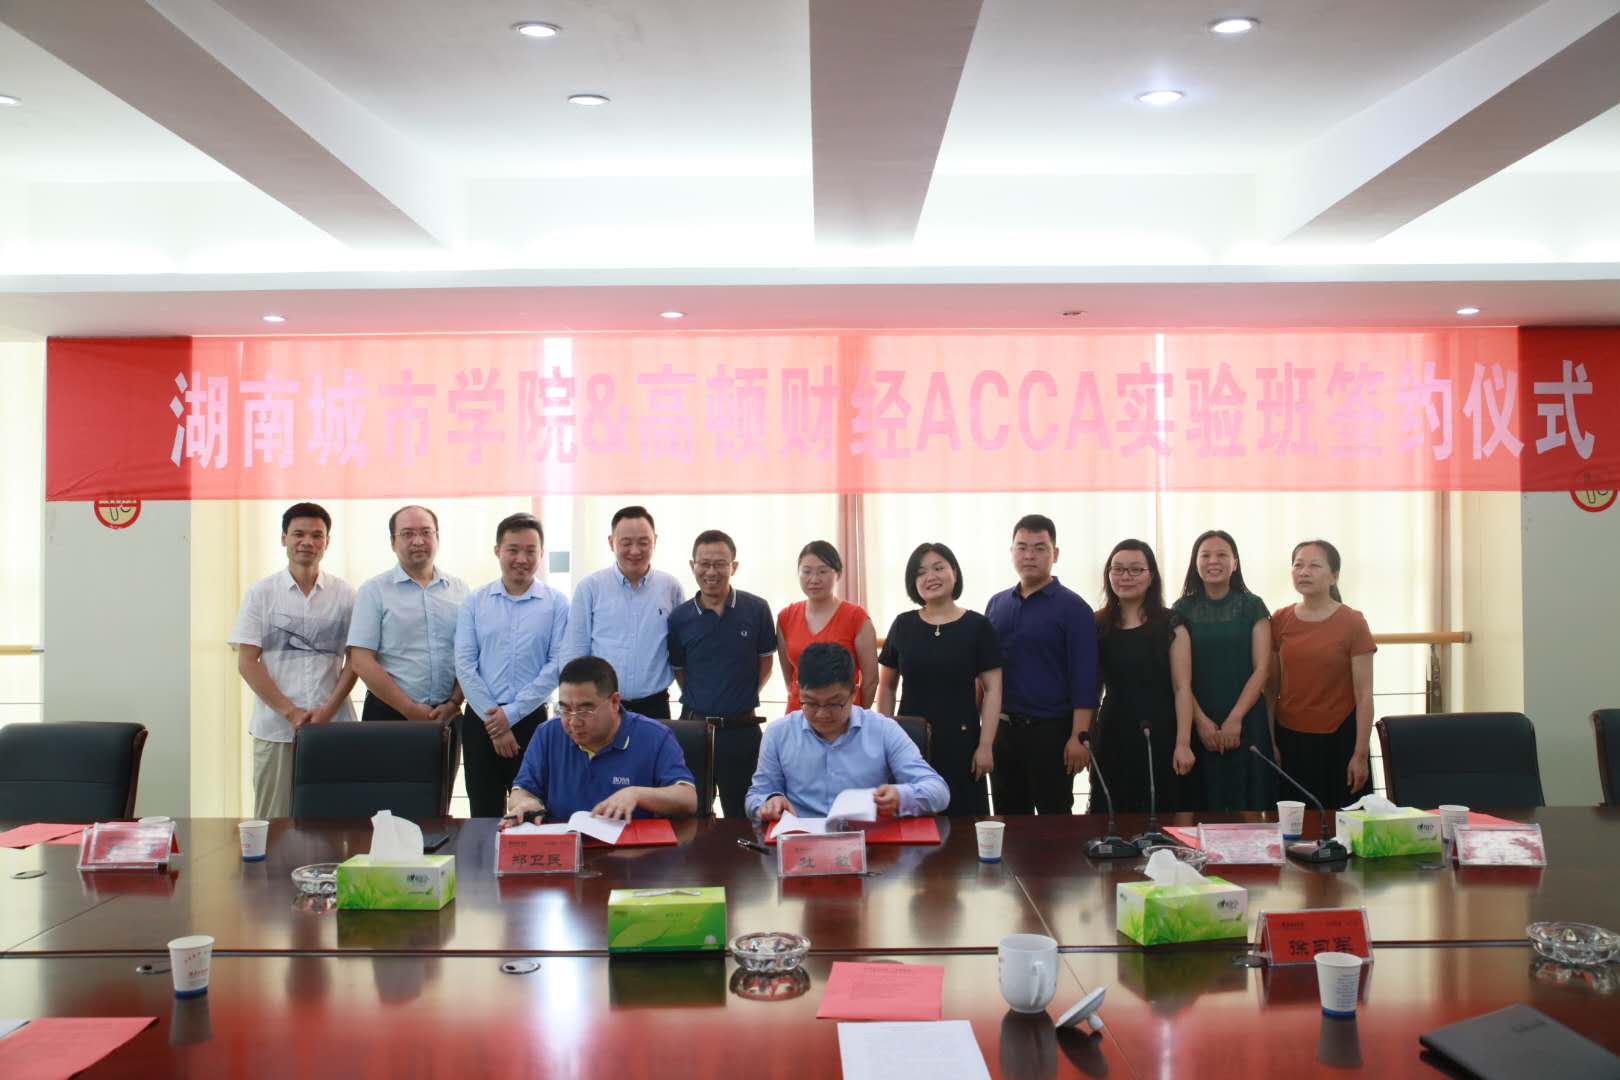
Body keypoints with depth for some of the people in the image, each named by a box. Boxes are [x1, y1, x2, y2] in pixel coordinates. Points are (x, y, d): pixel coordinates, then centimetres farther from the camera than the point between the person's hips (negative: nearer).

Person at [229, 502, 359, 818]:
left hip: (334, 726, 0)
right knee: (273, 822, 2)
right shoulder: (260, 594, 5)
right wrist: (291, 712, -8)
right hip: (275, 729, 0)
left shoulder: (345, 594, 7)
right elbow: (247, 663, 1)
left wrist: (328, 710, -8)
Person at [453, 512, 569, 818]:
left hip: (531, 720, -2)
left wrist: (511, 714, -10)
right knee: (484, 816, 8)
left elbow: (557, 666, -7)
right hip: (480, 719, 2)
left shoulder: (556, 603, -1)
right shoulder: (475, 601, 5)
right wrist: (491, 716, -8)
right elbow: (464, 664, 0)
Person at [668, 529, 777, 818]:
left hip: (742, 728, -1)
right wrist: (699, 701, 7)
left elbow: (765, 662, 7)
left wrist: (744, 698, 5)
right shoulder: (679, 618, -1)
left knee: (741, 815, 10)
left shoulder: (756, 609, -4)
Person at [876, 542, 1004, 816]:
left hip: (961, 741, -2)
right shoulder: (903, 625, 5)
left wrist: (985, 745, -6)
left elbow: (993, 689, -1)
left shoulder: (977, 626, -1)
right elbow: (886, 686, 12)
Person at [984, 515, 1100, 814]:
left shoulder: (1073, 608, -6)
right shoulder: (996, 604, 10)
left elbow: (1084, 678, -10)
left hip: (1050, 730, -5)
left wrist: (1079, 736, -16)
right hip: (1001, 729, 5)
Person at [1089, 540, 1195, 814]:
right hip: (1112, 735, 3)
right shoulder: (1098, 625, 7)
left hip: (1158, 734, -2)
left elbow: (1182, 688, -5)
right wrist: (1085, 738, 6)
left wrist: (1183, 743, -12)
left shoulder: (1170, 625, -1)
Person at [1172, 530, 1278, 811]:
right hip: (1197, 724, 1)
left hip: (1245, 722, -1)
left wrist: (1235, 718, -11)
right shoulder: (1183, 609, 5)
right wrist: (1201, 720, -10)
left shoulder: (1252, 606, 4)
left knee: (1246, 803, -2)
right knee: (1202, 800, 1)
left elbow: (1261, 668, -2)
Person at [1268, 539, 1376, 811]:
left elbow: (1364, 694, -7)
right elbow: (1272, 687, 8)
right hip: (1289, 738, 3)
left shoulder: (1352, 622, -6)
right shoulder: (1279, 620, 3)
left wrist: (1360, 755, -9)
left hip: (1338, 740, -3)